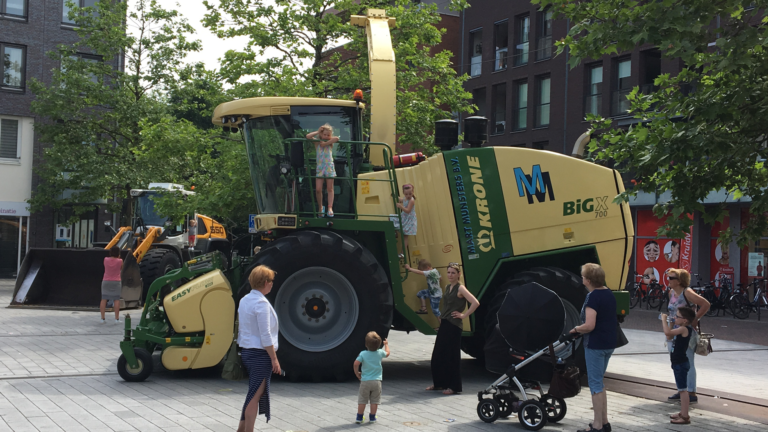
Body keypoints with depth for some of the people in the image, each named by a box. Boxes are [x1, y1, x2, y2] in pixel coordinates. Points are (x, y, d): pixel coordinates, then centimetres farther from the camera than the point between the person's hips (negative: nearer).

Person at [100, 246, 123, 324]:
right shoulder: (119, 261, -11)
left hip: (106, 282, 2)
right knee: (116, 300, 4)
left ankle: (102, 318, 7)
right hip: (116, 282, -2)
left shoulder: (106, 260, -5)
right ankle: (116, 319, 1)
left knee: (104, 299, 7)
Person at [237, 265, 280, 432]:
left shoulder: (244, 301, 10)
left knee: (254, 394, 17)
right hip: (261, 354, -9)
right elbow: (265, 335, -19)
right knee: (255, 395, -2)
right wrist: (274, 359, -14)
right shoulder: (261, 303, -16)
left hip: (247, 351, 9)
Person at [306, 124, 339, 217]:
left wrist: (325, 143, -14)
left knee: (330, 189, -1)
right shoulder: (317, 141, 6)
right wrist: (317, 132, -1)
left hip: (329, 167, -1)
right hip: (319, 168, 1)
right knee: (318, 189, -4)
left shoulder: (330, 142, 4)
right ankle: (320, 207, 15)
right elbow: (308, 136, -9)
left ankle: (330, 208, -4)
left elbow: (336, 138, -17)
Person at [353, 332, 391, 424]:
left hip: (365, 381, -1)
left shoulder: (363, 353, -8)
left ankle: (359, 418, 11)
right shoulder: (380, 353, -2)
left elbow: (356, 364, -16)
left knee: (362, 400, 8)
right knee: (375, 400, 11)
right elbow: (387, 353, 20)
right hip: (377, 381, 1)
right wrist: (386, 344, 37)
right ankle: (372, 418, 16)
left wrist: (357, 373, 1)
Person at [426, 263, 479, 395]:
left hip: (454, 326, -8)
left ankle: (454, 386, 5)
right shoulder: (448, 287, 13)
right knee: (437, 354, 11)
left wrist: (464, 315, -15)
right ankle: (439, 383, 22)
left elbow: (475, 303, -21)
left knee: (452, 356, -3)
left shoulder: (460, 288, -11)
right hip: (444, 324, 8)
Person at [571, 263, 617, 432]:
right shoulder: (609, 294, 9)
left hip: (595, 345, -9)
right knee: (599, 382, 19)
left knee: (595, 384, -1)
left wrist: (576, 329, -8)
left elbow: (589, 326, -26)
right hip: (609, 344, 9)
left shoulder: (593, 297, -19)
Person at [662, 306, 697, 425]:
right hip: (678, 363, 11)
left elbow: (667, 333, -34)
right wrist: (668, 322, 10)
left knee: (683, 389, -7)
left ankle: (685, 417, -5)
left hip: (681, 363, -11)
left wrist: (664, 319, -21)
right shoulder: (680, 329, 10)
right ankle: (683, 413, 30)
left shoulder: (684, 329, -21)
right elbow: (669, 336, 20)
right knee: (681, 389, 19)